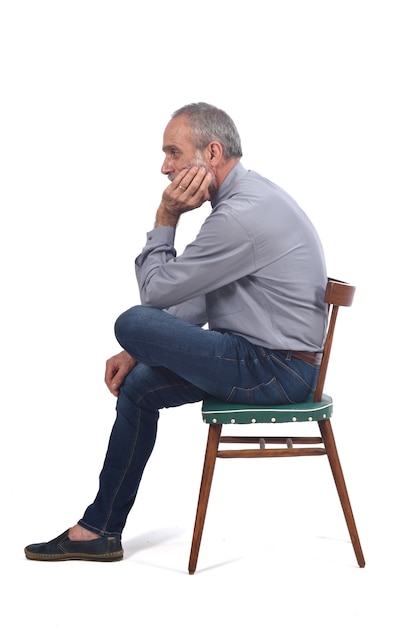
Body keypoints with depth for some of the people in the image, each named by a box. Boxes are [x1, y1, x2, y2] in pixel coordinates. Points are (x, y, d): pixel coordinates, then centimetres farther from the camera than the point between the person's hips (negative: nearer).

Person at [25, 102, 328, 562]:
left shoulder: (241, 215, -23)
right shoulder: (246, 197, 11)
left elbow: (157, 291, -16)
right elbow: (198, 298, 15)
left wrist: (165, 218, -7)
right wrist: (142, 351, 9)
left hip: (276, 371, -11)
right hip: (273, 360, 11)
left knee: (132, 323, -16)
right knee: (138, 385, 13)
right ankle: (100, 530, 20)